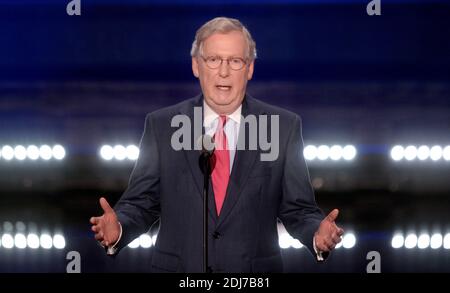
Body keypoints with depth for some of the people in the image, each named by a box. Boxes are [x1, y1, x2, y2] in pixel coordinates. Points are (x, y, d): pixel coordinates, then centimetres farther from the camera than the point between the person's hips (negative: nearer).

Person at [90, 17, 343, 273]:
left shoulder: (284, 127, -3)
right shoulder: (161, 126, -1)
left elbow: (298, 209, -1)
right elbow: (141, 203, -1)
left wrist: (318, 235, -21)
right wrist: (118, 228, -20)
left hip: (254, 280, 0)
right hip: (177, 267, 0)